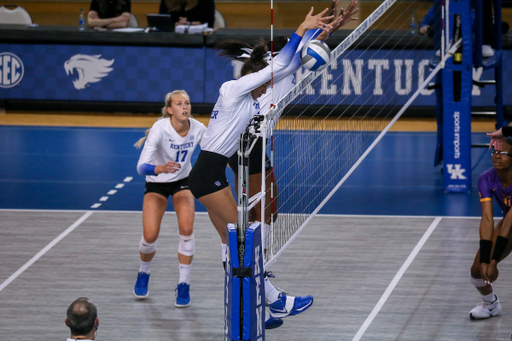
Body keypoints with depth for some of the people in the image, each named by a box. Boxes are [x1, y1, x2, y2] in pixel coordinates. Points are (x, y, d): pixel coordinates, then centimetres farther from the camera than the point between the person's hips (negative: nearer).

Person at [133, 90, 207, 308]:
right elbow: (141, 167, -37)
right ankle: (143, 274, 21)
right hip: (156, 184, -2)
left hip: (182, 181, 2)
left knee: (186, 229, -19)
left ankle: (184, 285, -5)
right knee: (150, 235, -12)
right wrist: (161, 169, -56)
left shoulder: (198, 129, -18)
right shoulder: (160, 129, -30)